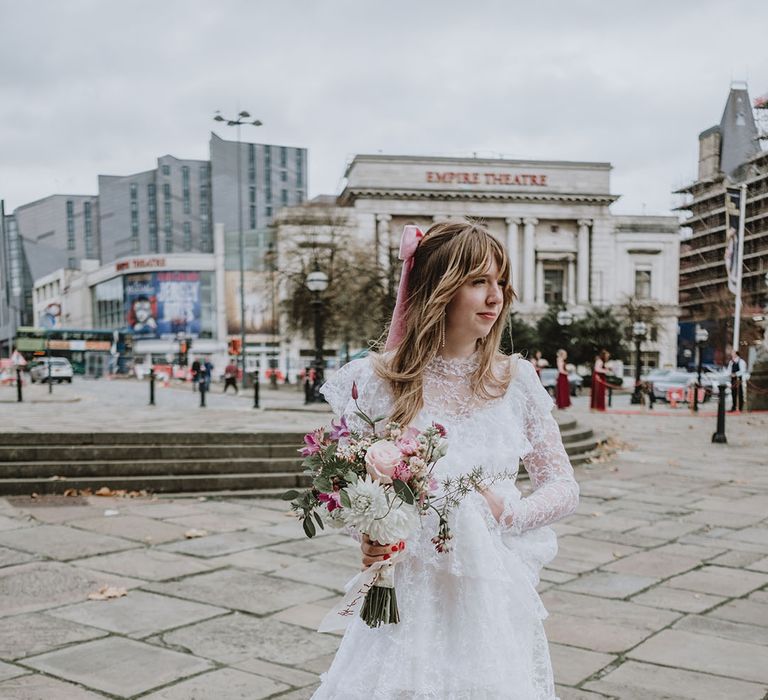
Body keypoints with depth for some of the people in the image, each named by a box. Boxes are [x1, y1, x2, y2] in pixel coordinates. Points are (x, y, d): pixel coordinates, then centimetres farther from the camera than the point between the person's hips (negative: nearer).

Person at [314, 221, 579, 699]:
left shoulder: (516, 380, -1)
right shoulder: (377, 381, -6)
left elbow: (564, 487, 3)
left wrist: (507, 511, -16)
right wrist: (369, 535, -18)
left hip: (497, 600, 2)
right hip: (409, 601, -2)